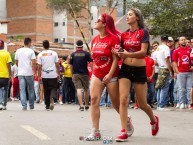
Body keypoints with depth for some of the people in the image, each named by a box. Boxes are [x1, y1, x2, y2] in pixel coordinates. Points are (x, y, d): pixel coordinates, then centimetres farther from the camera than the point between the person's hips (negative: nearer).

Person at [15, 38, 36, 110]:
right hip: (29, 73, -2)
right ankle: (31, 105, 17)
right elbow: (33, 63, -11)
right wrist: (34, 71, 1)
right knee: (31, 90, 12)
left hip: (20, 73, 2)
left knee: (22, 90, 2)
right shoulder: (31, 51, -6)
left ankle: (24, 106, -7)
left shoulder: (18, 51, 7)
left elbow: (16, 62, 14)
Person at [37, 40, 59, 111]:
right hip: (53, 75, -1)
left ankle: (47, 106, 14)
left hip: (44, 76, 1)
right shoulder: (54, 53, -1)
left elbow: (39, 66, -2)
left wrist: (39, 76, 3)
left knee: (46, 91, 11)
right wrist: (58, 73, 12)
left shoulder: (40, 54, -1)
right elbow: (57, 65, 2)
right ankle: (52, 98, -21)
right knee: (53, 88, 7)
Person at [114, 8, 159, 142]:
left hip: (139, 69, -3)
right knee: (123, 99, -12)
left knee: (142, 103, 7)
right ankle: (124, 132, -10)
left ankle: (154, 120, 38)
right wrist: (118, 53, -8)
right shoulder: (124, 34, 8)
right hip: (125, 68, 3)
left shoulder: (143, 32, -4)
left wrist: (128, 54, -27)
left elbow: (143, 52, -14)